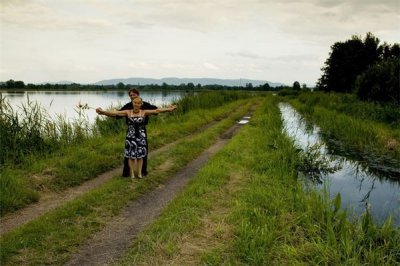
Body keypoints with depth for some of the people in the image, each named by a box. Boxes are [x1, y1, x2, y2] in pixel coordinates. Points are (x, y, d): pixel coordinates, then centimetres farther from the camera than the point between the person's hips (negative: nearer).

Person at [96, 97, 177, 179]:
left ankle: (139, 173, 19)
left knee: (140, 155, 7)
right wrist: (103, 112, -20)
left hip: (141, 136, 0)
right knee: (131, 155, 3)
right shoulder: (128, 112, -2)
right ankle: (132, 173, 14)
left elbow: (157, 111, -8)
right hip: (131, 136, 0)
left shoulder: (144, 112, -2)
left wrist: (169, 109, -15)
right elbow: (115, 113, -9)